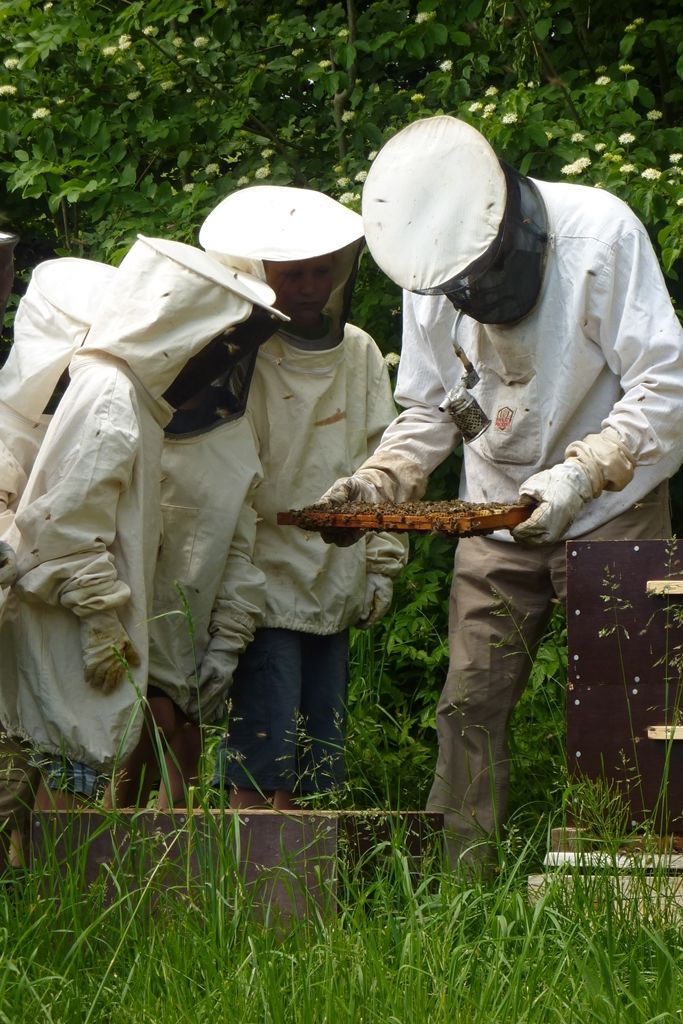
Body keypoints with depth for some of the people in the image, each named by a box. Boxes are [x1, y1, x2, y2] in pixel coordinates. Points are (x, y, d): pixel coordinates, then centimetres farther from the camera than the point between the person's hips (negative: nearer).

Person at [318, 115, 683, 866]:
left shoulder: (601, 233, -19)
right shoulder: (433, 267, -3)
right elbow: (428, 409, 8)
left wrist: (581, 475, -30)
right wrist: (378, 480, -11)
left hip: (610, 513, -4)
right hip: (497, 514, 4)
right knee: (471, 701, -1)